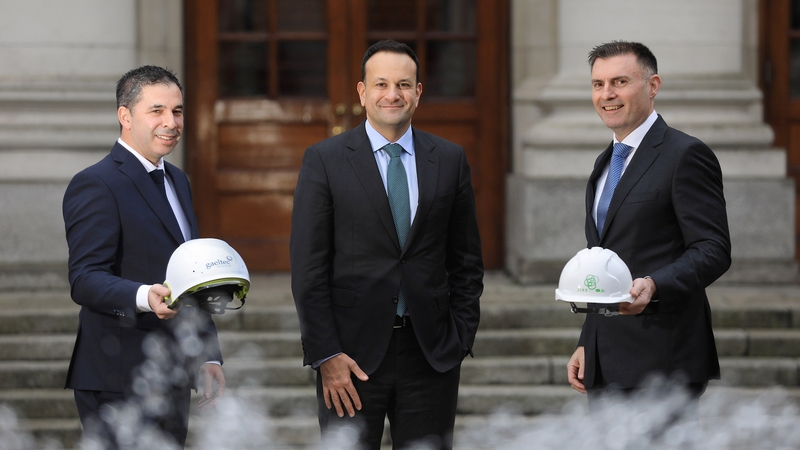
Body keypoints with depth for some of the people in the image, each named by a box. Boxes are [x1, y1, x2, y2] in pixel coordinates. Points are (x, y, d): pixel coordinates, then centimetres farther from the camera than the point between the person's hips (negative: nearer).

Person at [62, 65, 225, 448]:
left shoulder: (176, 181, 19)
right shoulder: (96, 185, -11)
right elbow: (84, 280, -20)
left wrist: (209, 356, 19)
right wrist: (144, 297, -37)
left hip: (171, 379, 9)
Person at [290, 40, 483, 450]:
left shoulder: (449, 160, 8)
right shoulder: (324, 160, 0)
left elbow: (466, 263, 12)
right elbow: (308, 270, -3)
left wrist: (460, 339, 2)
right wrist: (325, 355, -10)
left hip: (431, 354, 2)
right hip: (352, 355, -2)